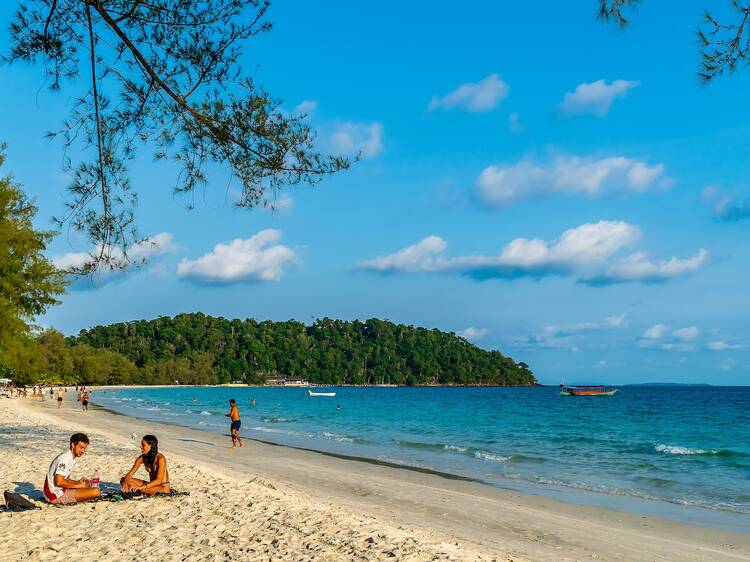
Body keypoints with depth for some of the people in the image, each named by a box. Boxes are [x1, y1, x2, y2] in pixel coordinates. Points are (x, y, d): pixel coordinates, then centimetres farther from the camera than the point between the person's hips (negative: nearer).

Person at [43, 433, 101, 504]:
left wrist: (77, 482, 6)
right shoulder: (65, 458, -17)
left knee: (87, 483, 29)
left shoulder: (72, 458, 14)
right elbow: (59, 482, -25)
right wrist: (77, 485, -13)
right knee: (96, 492, -22)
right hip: (57, 495, -10)